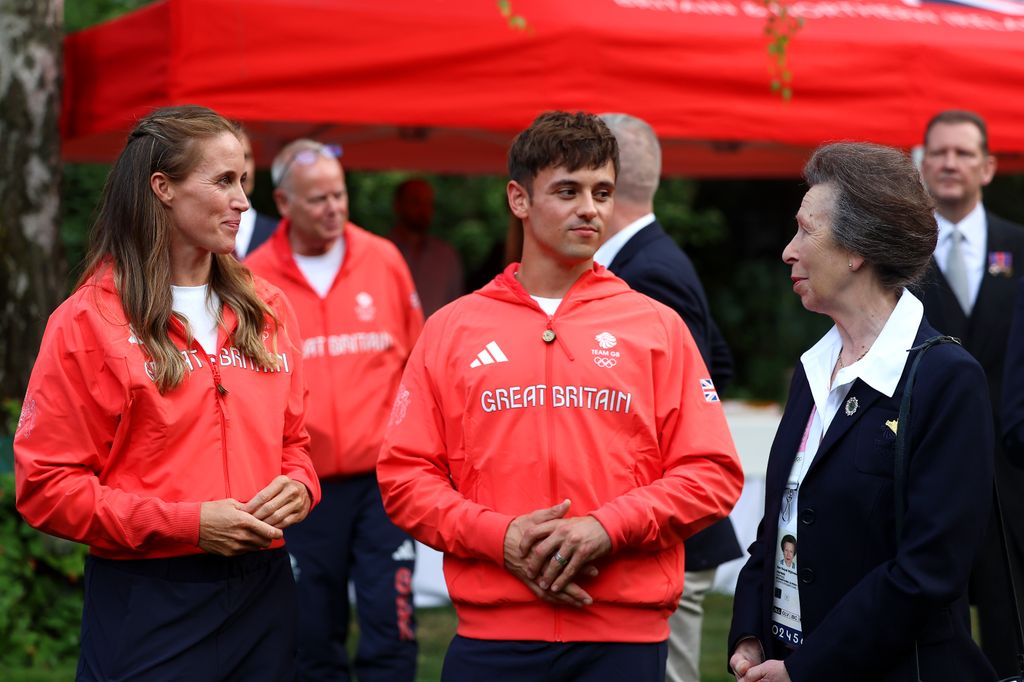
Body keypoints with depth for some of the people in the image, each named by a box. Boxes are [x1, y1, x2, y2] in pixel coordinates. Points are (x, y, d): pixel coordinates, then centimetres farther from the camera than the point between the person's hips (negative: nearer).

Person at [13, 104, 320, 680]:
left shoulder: (267, 309, 10)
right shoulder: (90, 320, -5)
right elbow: (46, 486, -9)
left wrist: (298, 487, -3)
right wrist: (186, 523, -16)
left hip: (263, 589, 5)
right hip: (147, 605, -5)